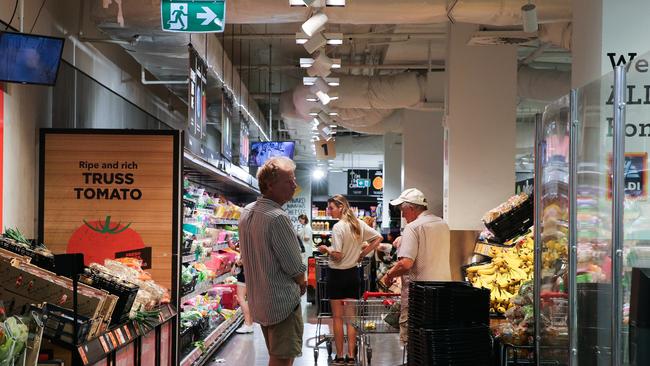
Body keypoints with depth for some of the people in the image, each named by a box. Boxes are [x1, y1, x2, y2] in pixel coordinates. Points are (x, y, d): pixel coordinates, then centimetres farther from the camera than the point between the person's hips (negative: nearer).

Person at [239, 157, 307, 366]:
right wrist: (301, 284, 4)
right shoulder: (278, 218, -22)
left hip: (258, 300, 9)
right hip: (282, 301, -9)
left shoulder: (247, 213, 6)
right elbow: (295, 268, -19)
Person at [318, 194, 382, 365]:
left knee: (337, 317, 3)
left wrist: (326, 249, -3)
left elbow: (337, 255, -21)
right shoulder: (359, 224, 3)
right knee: (351, 317, 9)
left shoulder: (338, 226, -18)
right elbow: (378, 238, 12)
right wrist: (362, 254, 12)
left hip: (338, 274, -6)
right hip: (353, 273, 6)